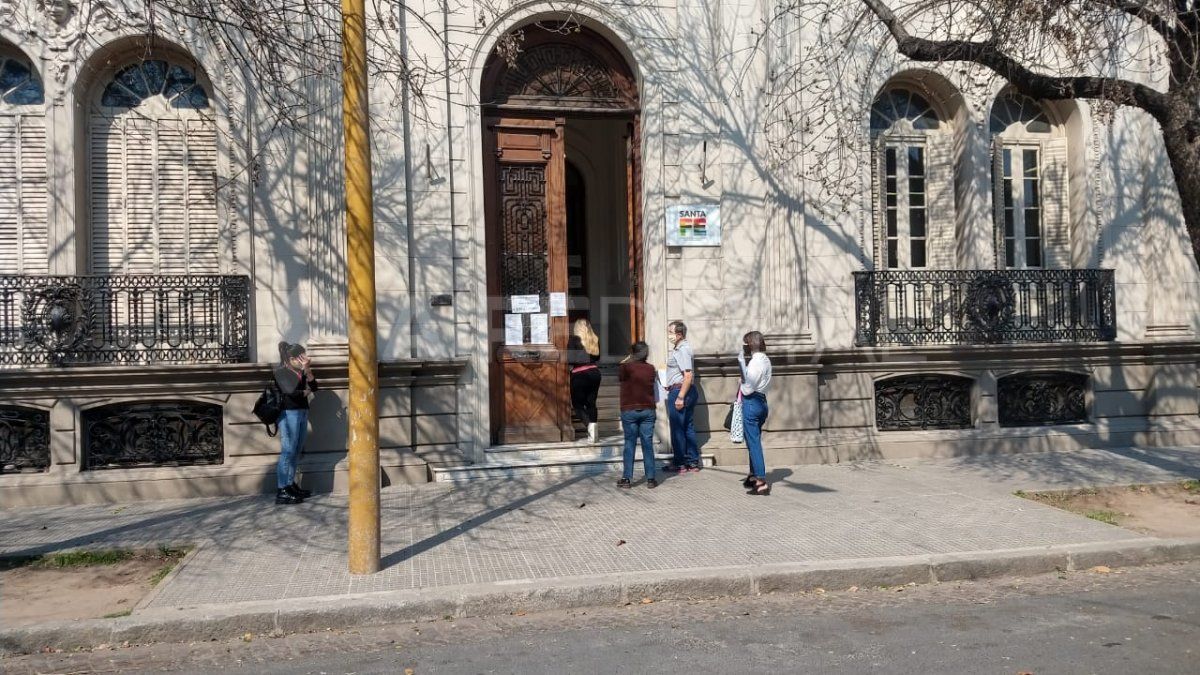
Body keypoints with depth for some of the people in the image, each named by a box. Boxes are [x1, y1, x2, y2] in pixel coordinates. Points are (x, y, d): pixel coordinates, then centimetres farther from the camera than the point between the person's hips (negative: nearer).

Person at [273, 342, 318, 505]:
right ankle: (281, 491, -8)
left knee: (296, 451, 9)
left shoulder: (300, 370, 16)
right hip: (289, 413, -7)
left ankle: (290, 485, 17)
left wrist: (308, 372, -4)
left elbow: (314, 387, 10)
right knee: (288, 451, -9)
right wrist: (304, 392, -2)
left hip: (302, 412, 7)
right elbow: (290, 391, -18)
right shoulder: (280, 371, -4)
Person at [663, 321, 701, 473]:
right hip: (689, 392, 10)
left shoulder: (681, 350, -16)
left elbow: (688, 376, -23)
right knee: (688, 427, 12)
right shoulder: (685, 348, 15)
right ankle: (693, 462, 17)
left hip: (678, 390, -10)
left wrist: (680, 397, -24)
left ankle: (679, 464, 4)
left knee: (677, 429, -2)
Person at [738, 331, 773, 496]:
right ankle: (754, 476, 31)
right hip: (761, 401, 10)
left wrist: (740, 384, 1)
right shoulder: (765, 359, 12)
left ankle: (762, 482, -10)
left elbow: (748, 388, -18)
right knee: (754, 441, 20)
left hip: (751, 402, -10)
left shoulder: (756, 362, -17)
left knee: (753, 442, -8)